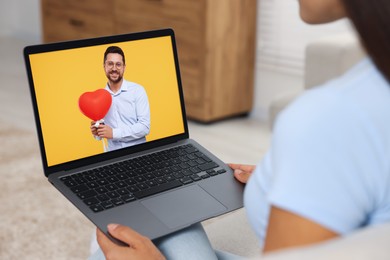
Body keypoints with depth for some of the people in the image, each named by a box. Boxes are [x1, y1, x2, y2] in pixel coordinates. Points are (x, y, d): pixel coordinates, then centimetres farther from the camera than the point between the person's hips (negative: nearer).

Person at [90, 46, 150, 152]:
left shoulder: (137, 90, -4)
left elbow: (145, 126, -10)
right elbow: (103, 131, 14)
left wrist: (114, 133, -16)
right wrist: (97, 133, -7)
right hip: (113, 153, 3)